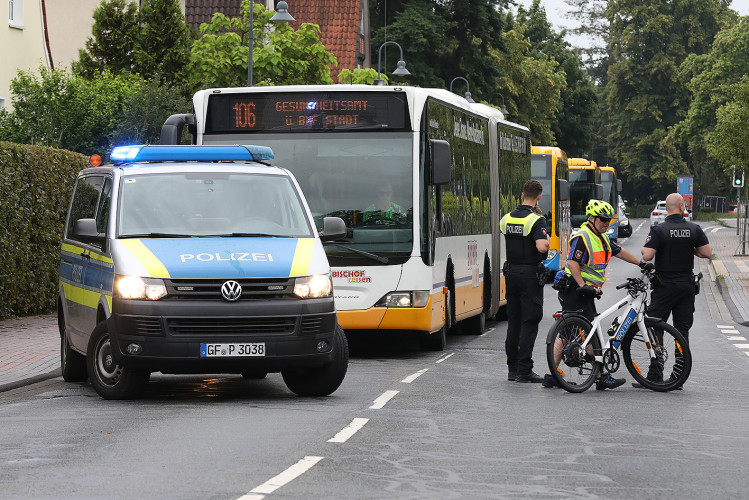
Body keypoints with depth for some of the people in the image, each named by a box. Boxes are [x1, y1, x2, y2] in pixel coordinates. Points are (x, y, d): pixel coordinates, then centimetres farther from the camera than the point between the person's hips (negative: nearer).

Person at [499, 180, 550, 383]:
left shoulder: (507, 219, 5)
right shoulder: (537, 220, -15)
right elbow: (542, 247, -27)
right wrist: (547, 239, -4)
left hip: (511, 272, 6)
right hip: (530, 274, -6)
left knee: (514, 321, 12)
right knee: (529, 322, -3)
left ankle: (512, 368, 15)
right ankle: (524, 370, -6)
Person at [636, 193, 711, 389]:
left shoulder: (659, 230, -11)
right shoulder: (694, 229, -1)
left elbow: (647, 255, -19)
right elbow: (707, 253, -3)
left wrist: (644, 249, 3)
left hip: (664, 286, -3)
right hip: (687, 286, 3)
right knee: (682, 331, 7)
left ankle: (655, 376, -2)